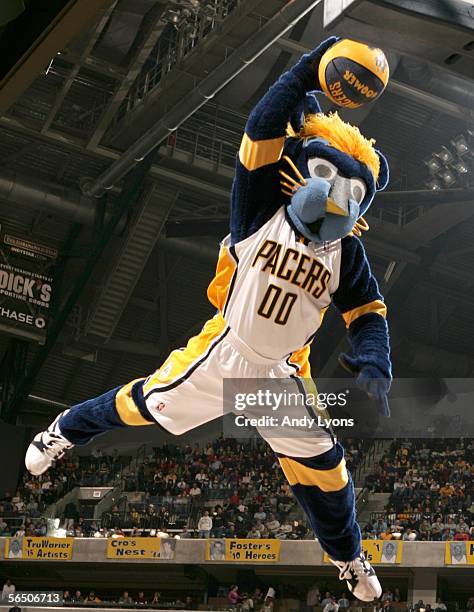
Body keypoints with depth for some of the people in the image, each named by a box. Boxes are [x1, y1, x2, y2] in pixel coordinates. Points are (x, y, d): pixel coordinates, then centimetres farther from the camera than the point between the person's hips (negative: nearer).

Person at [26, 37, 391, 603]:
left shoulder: (345, 253, -4)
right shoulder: (262, 211, -12)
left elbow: (368, 312, 2)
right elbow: (261, 134, -23)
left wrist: (373, 364, -17)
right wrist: (302, 78, -32)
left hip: (282, 375, 2)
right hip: (222, 354, -2)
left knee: (321, 467, 7)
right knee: (143, 403, 8)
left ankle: (346, 556, 33)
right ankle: (66, 430, 40)